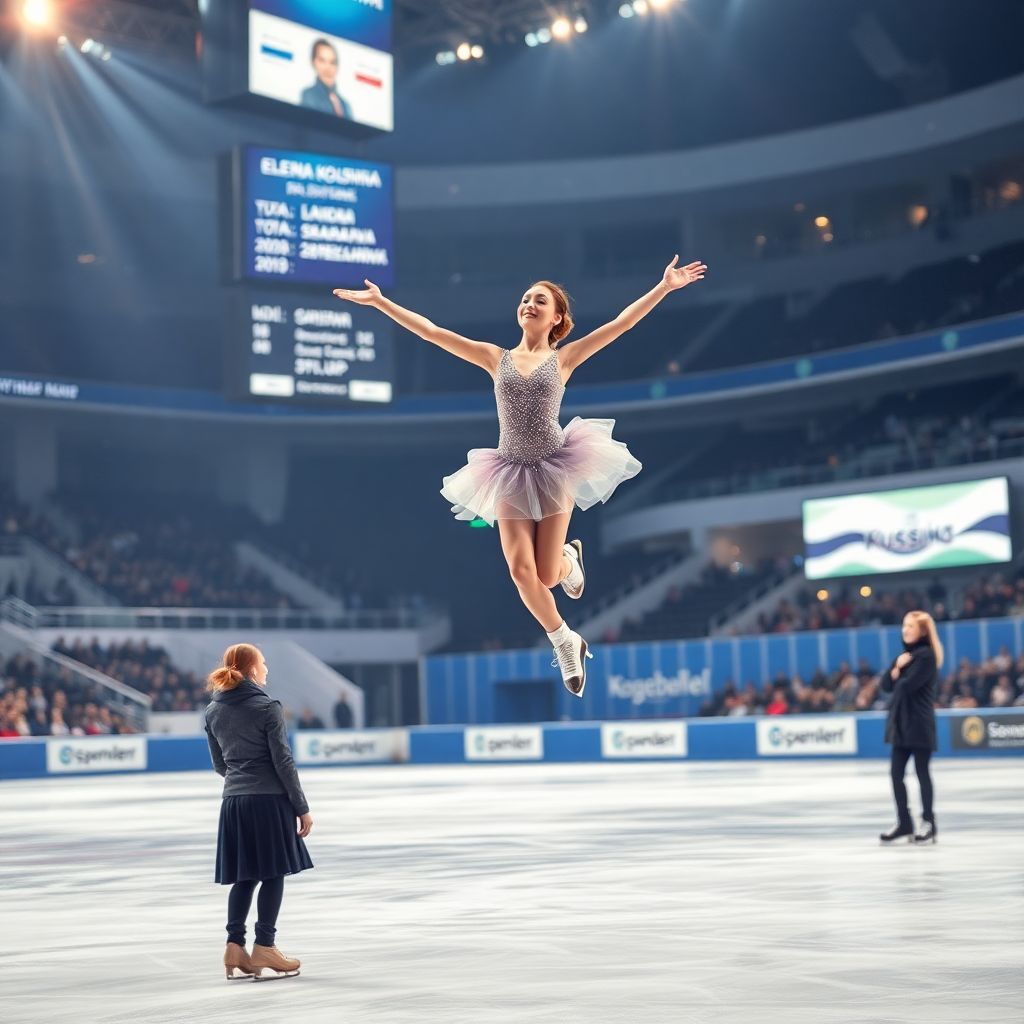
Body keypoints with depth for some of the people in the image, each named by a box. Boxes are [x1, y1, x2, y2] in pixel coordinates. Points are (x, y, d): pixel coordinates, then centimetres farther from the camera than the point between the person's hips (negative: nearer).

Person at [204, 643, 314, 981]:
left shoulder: (214, 711, 7)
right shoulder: (267, 707, -11)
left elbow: (219, 764, 14)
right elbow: (283, 761, -11)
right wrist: (301, 807, -6)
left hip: (234, 801, 6)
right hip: (269, 799, -6)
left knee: (244, 876, 11)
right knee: (273, 874, 2)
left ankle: (235, 948, 7)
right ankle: (264, 949, 3)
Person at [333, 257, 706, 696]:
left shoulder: (563, 358, 1)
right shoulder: (497, 358, 5)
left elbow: (621, 322, -5)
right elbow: (429, 330, 3)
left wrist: (665, 286, -11)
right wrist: (380, 301, -1)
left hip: (555, 470, -2)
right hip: (512, 474, 2)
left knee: (546, 576, -3)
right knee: (521, 570, -6)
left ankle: (569, 558, 36)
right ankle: (565, 642, 19)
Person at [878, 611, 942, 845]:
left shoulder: (926, 655, -11)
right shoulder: (905, 653, 17)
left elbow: (906, 685, -20)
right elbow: (886, 684, 9)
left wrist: (898, 679, 2)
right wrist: (897, 668, -9)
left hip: (919, 723, -8)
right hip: (901, 722, 8)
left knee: (921, 772, -1)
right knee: (896, 772, 5)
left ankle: (929, 823, 8)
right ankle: (904, 823, 12)